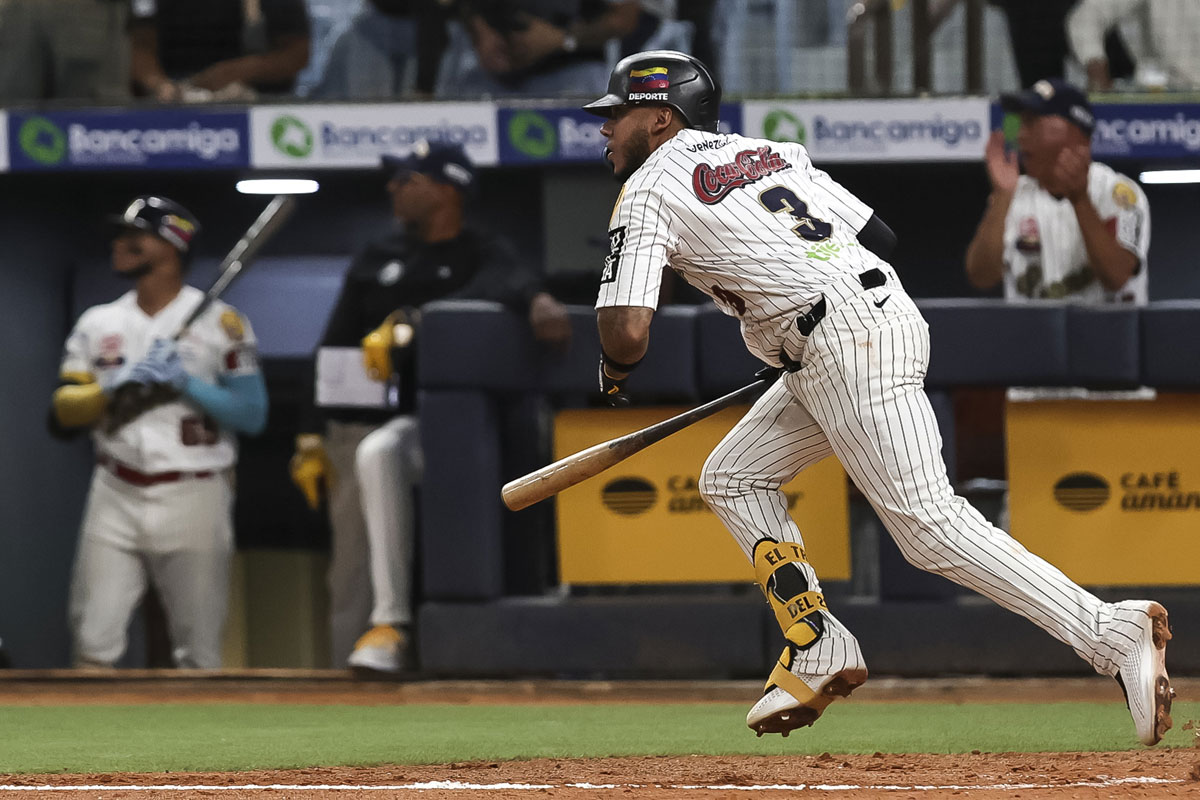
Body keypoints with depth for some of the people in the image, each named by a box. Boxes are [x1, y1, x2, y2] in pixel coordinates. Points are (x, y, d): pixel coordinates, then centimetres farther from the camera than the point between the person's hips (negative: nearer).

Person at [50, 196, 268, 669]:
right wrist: (117, 384, -12)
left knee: (199, 655, 0)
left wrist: (185, 382, -15)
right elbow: (63, 416, 5)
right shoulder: (98, 324, 11)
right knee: (93, 646, -6)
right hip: (116, 498, 3)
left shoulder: (219, 323, 0)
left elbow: (252, 415, -5)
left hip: (193, 500, -3)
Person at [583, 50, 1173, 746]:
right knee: (733, 478, 18)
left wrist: (614, 372, 12)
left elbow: (627, 331, -12)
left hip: (847, 343, -10)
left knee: (928, 523, -14)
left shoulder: (648, 191, -1)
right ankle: (821, 654, 9)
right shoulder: (767, 151, 23)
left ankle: (1114, 634, -23)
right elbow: (878, 234, 20)